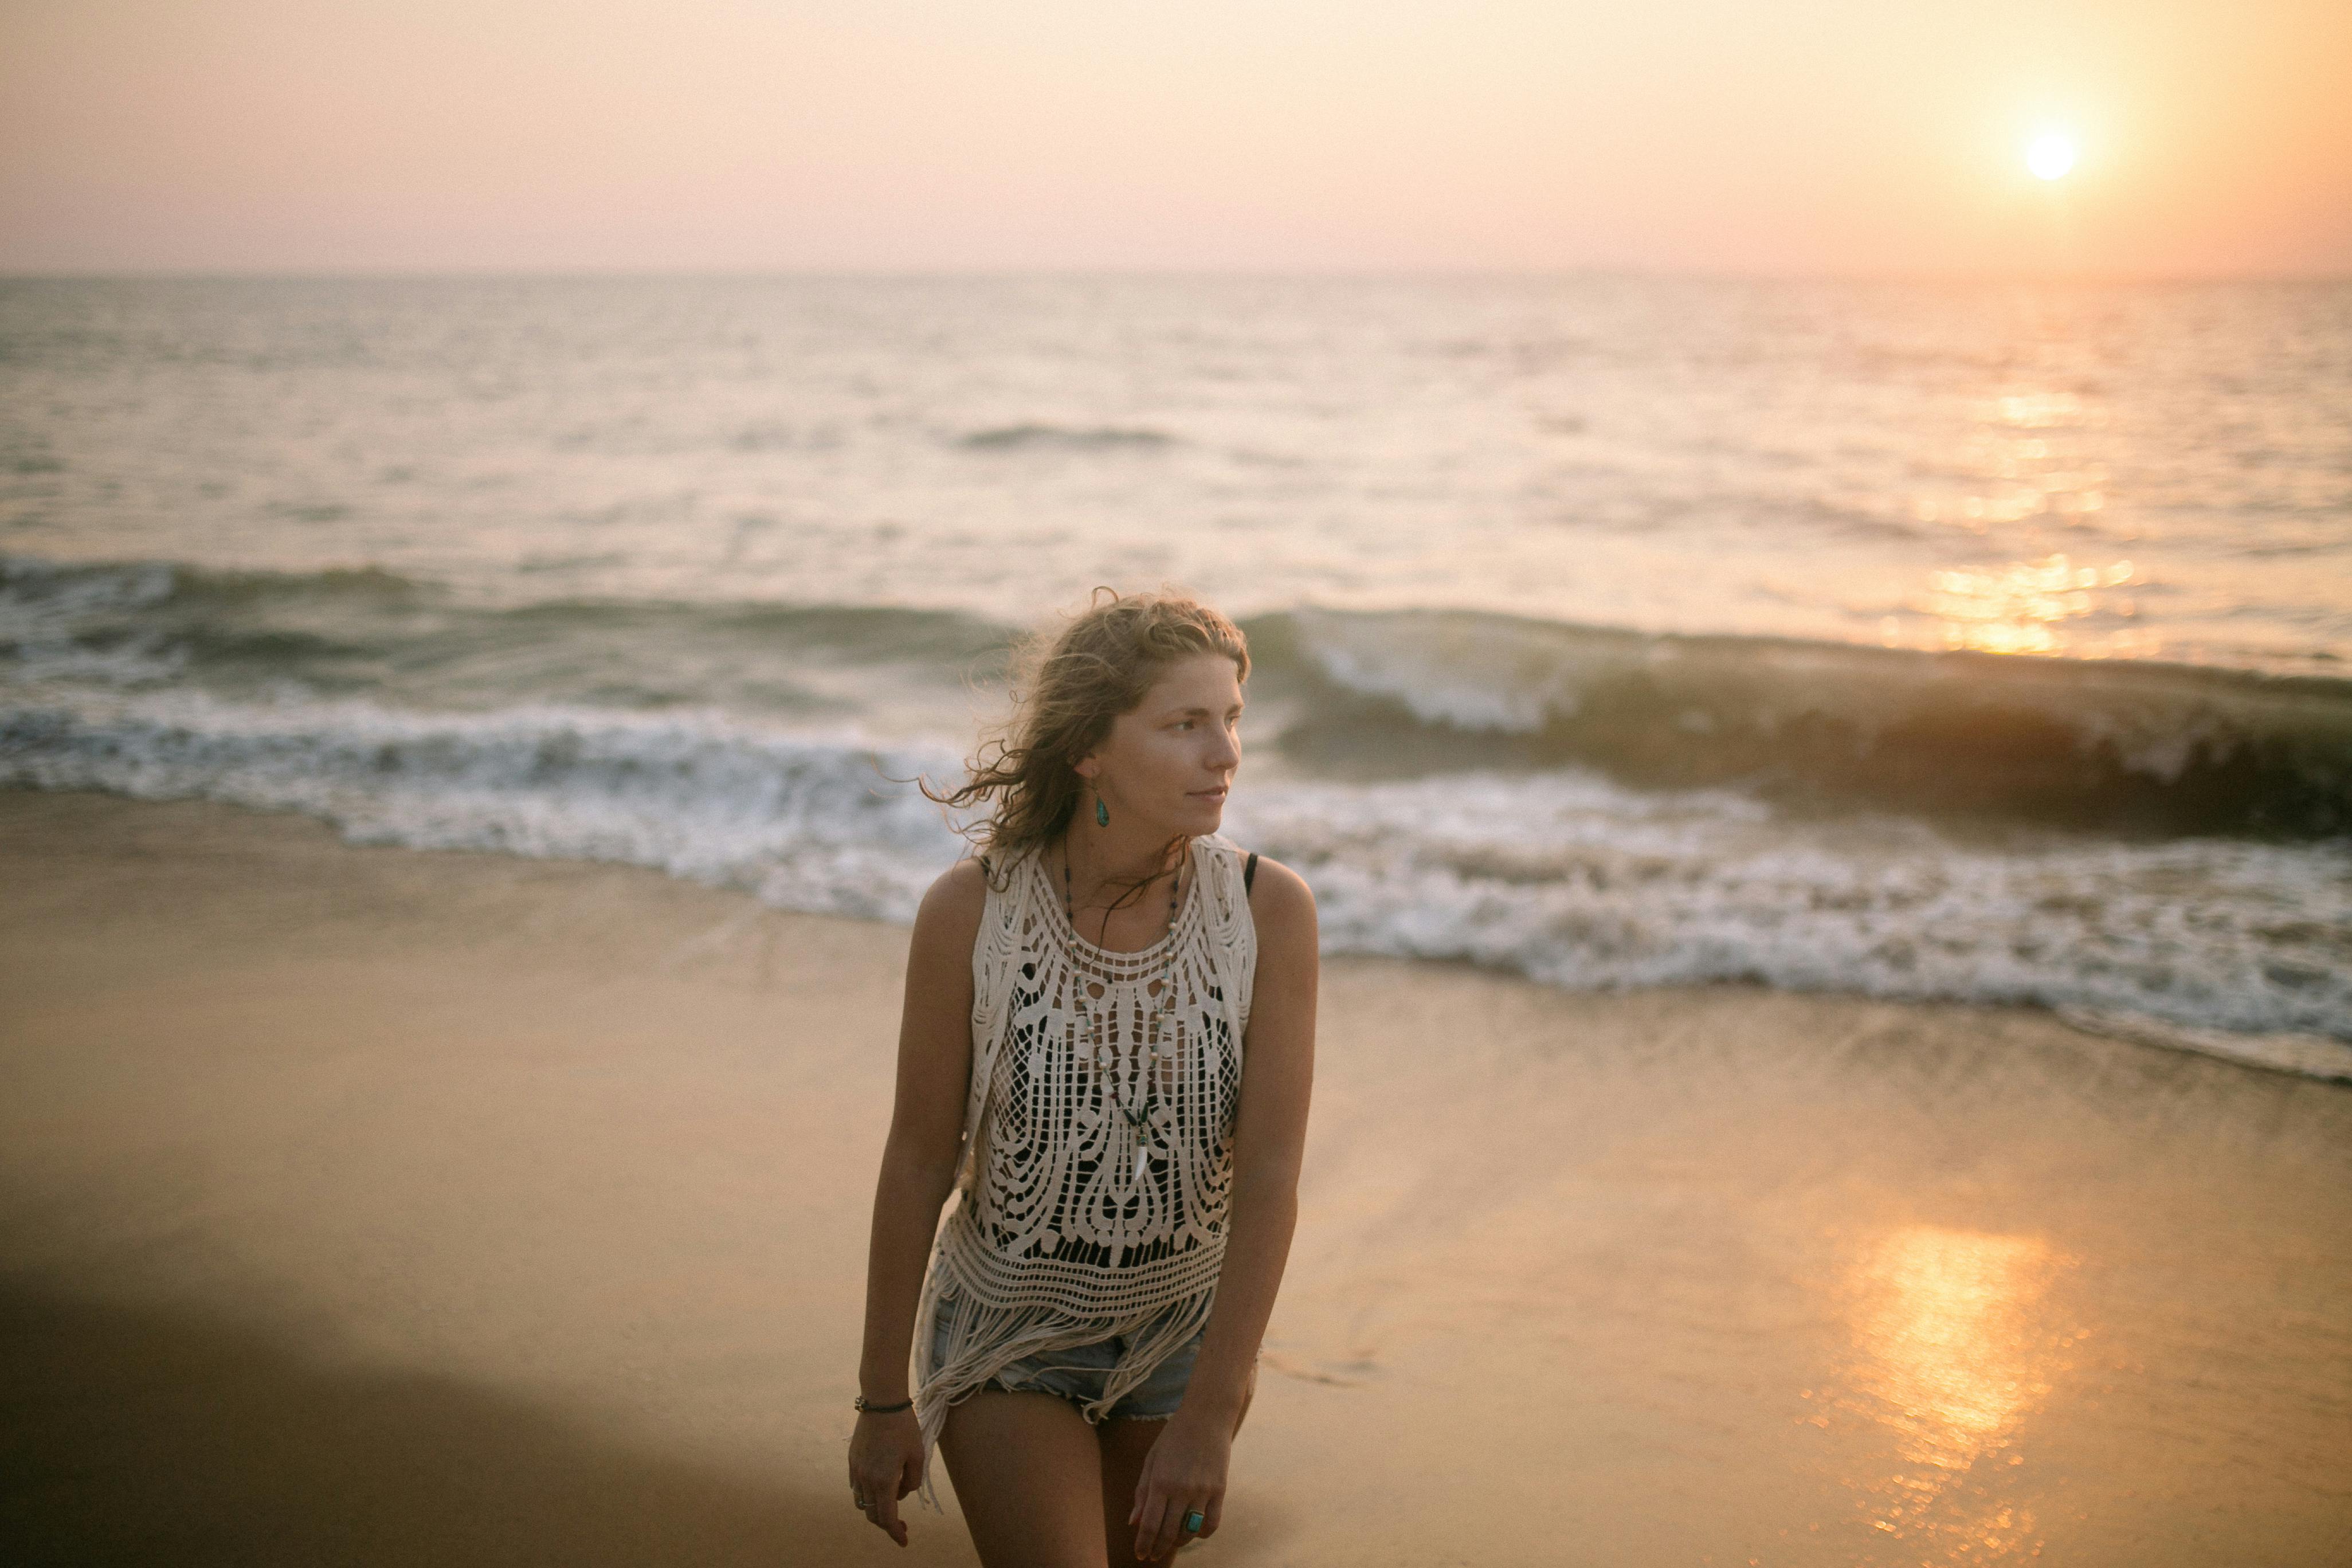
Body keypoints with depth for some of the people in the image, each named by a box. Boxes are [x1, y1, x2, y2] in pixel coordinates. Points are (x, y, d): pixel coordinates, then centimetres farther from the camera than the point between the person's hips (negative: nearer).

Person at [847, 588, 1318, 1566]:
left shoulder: (1269, 911, -18)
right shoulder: (969, 914, -20)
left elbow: (1270, 1175, -18)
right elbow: (917, 1164, -11)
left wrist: (1211, 1414, -21)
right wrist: (884, 1401, -4)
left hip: (1181, 1332, 2)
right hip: (1011, 1334, -2)